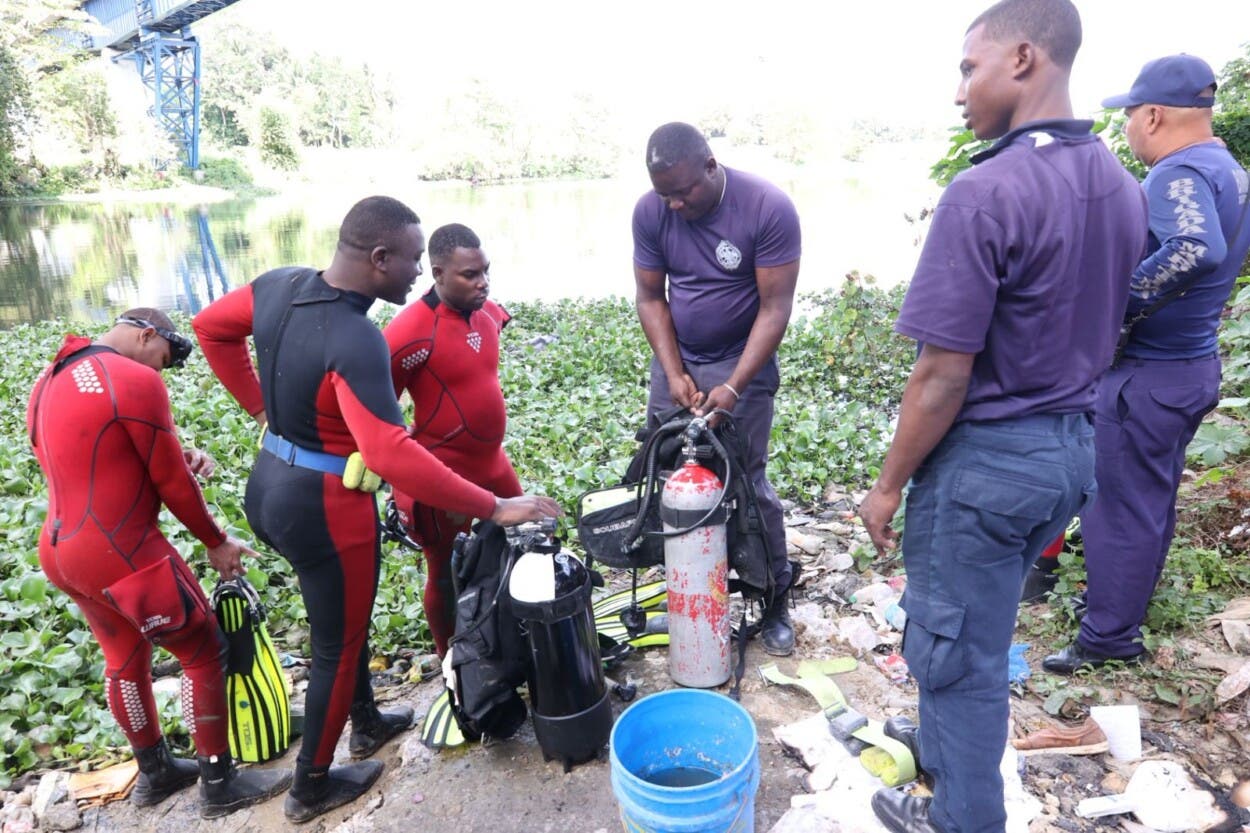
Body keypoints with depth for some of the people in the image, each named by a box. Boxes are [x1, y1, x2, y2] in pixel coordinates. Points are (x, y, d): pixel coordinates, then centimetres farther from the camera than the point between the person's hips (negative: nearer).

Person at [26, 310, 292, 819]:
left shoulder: (51, 380, 11)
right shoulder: (136, 380, -17)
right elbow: (171, 482, -12)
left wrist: (178, 456, 1)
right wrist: (216, 542, 0)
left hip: (61, 549, 10)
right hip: (121, 553, -10)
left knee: (125, 657, 24)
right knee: (205, 653, 5)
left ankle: (154, 773, 41)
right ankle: (219, 783, 17)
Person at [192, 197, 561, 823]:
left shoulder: (279, 284, -4)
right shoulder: (355, 339, -31)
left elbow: (211, 326, 13)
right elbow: (393, 455, -38)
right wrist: (494, 508, -34)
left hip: (269, 485, 9)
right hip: (322, 508, -9)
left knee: (342, 616, 28)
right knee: (338, 645, 14)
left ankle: (367, 723, 50)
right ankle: (312, 788, 35)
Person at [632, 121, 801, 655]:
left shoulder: (769, 208, -18)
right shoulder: (650, 212, -7)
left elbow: (775, 307, -17)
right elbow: (650, 297, -1)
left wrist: (734, 386, -23)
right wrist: (673, 373, -12)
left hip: (742, 364, -4)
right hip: (675, 360, 4)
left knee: (749, 484, -2)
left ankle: (775, 601, 16)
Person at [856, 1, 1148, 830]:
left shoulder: (985, 193, -22)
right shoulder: (1125, 189, 5)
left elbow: (944, 376, -23)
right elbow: (1100, 335, 13)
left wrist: (889, 484, -12)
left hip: (986, 458, -8)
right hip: (1075, 448, 9)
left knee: (959, 646, 10)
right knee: (980, 627, 26)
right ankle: (947, 747, 48)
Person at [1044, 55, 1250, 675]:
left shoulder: (1179, 173, -20)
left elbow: (1196, 249, -38)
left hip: (1149, 374, -10)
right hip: (1194, 361, 10)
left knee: (1118, 504, 2)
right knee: (1152, 499, 22)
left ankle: (1110, 637, 16)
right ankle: (1126, 600, 39)